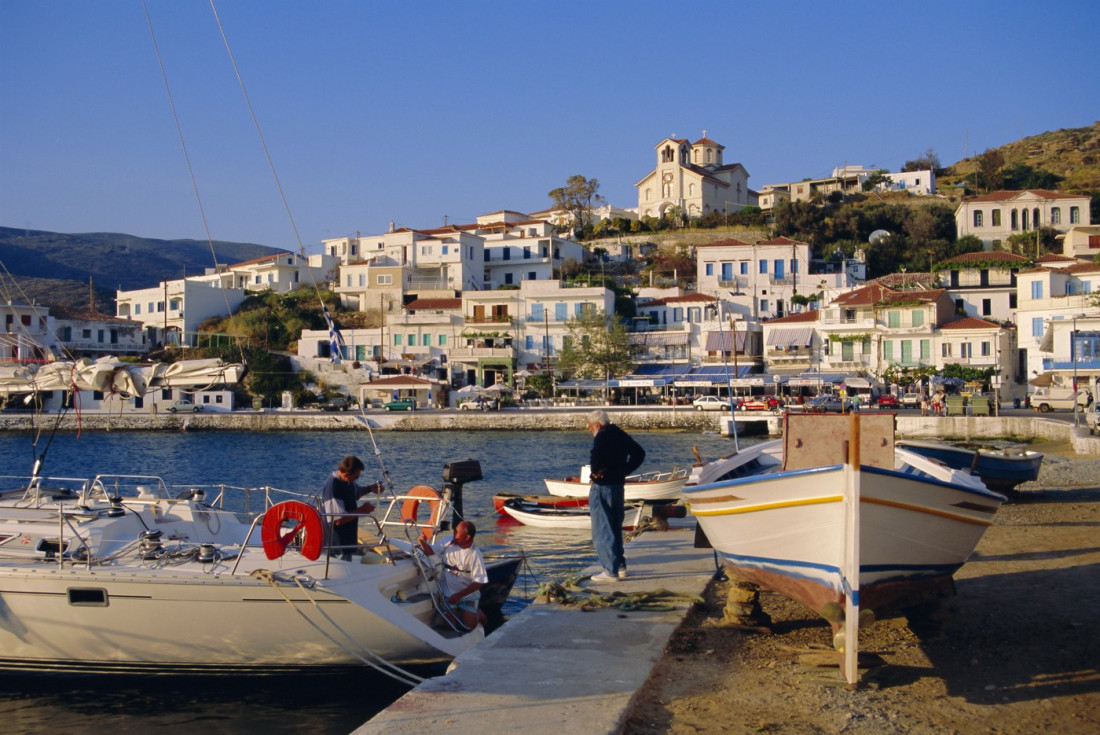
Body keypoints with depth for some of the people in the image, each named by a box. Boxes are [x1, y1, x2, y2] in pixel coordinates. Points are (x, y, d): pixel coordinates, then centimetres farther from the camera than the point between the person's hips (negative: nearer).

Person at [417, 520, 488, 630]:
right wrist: (423, 543, -24)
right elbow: (430, 551, 0)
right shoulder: (449, 542, -9)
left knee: (469, 625, -11)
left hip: (468, 595, -3)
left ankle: (478, 613, 24)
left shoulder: (474, 555, -21)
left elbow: (479, 582, -20)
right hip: (449, 593, 3)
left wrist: (459, 595, -21)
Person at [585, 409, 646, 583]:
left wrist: (595, 471, -14)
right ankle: (620, 566, 23)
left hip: (602, 488, -9)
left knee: (602, 531, -2)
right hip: (618, 485, 9)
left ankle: (611, 571, -2)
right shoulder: (620, 435, 11)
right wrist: (624, 470, 10)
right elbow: (639, 453, 17)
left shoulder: (602, 436, -16)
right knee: (615, 528, 19)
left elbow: (595, 457, -33)